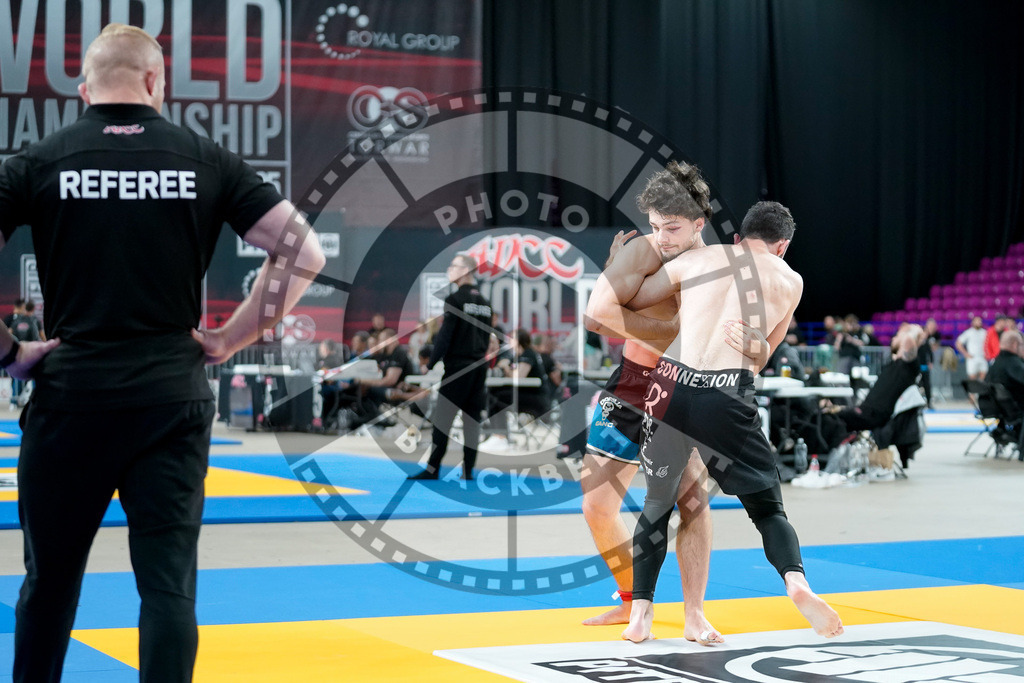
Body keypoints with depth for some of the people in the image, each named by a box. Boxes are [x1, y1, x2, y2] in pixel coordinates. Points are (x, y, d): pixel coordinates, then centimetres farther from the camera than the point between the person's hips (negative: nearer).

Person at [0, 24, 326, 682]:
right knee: (169, 586, 2)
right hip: (173, 398, 0)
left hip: (71, 396, 0)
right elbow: (303, 253, 1)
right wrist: (229, 339, 6)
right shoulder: (205, 159, 3)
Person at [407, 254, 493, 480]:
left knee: (442, 418, -3)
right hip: (479, 367, 7)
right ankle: (468, 471, 6)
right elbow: (487, 336, 14)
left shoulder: (455, 299, -9)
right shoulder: (484, 303, 12)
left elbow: (445, 336, -12)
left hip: (457, 367, -7)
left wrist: (430, 364, -7)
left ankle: (432, 469, -2)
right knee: (472, 419, 6)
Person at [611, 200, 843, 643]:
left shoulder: (696, 259, 16)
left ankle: (640, 612, 15)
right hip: (728, 397, -1)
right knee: (767, 506, 12)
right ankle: (796, 581, -15)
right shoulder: (790, 282, 16)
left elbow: (623, 306, 21)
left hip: (672, 387, 2)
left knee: (659, 501, 21)